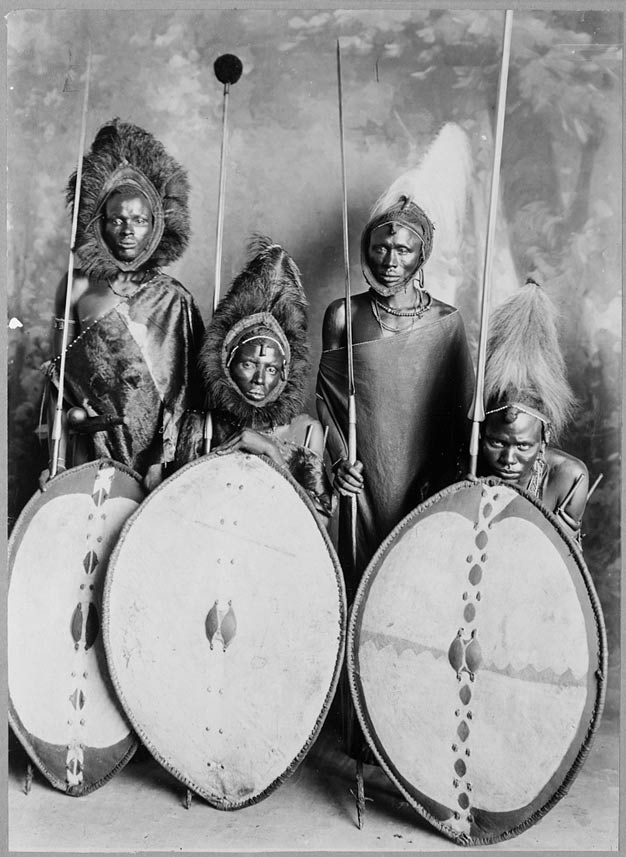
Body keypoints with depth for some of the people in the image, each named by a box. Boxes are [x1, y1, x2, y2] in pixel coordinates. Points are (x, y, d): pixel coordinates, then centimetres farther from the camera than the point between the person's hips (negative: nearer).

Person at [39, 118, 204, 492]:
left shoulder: (173, 297, -1)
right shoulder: (78, 287, 1)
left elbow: (180, 386, -4)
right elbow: (58, 377, 1)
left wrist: (161, 462, -13)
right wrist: (57, 461, -4)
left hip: (153, 447, 0)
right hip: (90, 443, 1)